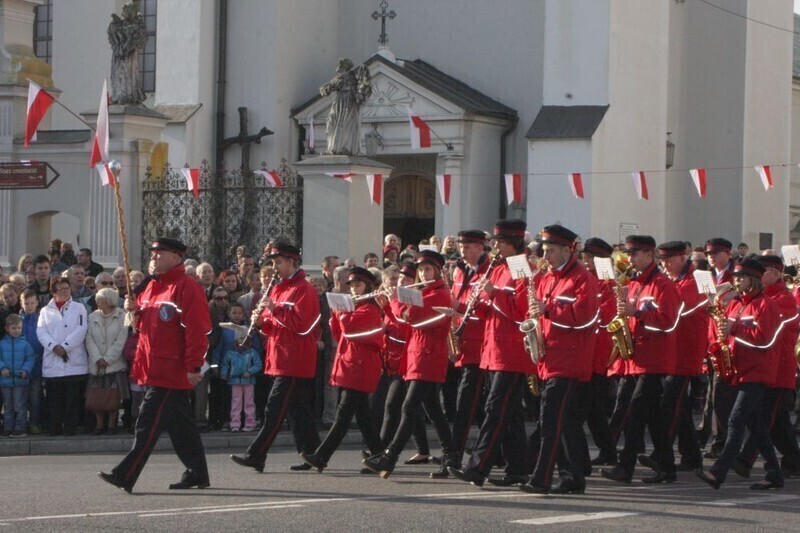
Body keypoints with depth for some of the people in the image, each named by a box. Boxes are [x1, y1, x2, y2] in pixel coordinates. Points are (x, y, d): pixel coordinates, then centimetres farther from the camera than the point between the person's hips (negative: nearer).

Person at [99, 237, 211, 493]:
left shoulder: (187, 287, -12)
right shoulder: (151, 286, 16)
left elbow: (197, 328, -17)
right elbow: (146, 323, 26)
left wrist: (194, 366, -21)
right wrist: (135, 310, 3)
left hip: (171, 371, -9)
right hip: (154, 370, 9)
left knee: (149, 424, -11)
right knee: (180, 424, 15)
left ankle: (125, 476, -14)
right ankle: (197, 474, 22)